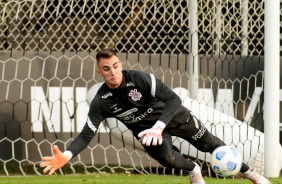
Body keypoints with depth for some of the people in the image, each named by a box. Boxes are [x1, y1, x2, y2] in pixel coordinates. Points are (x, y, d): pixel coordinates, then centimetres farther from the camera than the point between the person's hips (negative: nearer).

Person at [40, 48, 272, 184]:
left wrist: (158, 127, -49)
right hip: (145, 127, 1)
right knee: (166, 157, -24)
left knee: (208, 144, 8)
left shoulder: (140, 78, -32)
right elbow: (86, 135, -25)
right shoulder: (101, 102, -25)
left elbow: (174, 100, -36)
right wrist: (67, 155, -44)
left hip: (174, 116, -1)